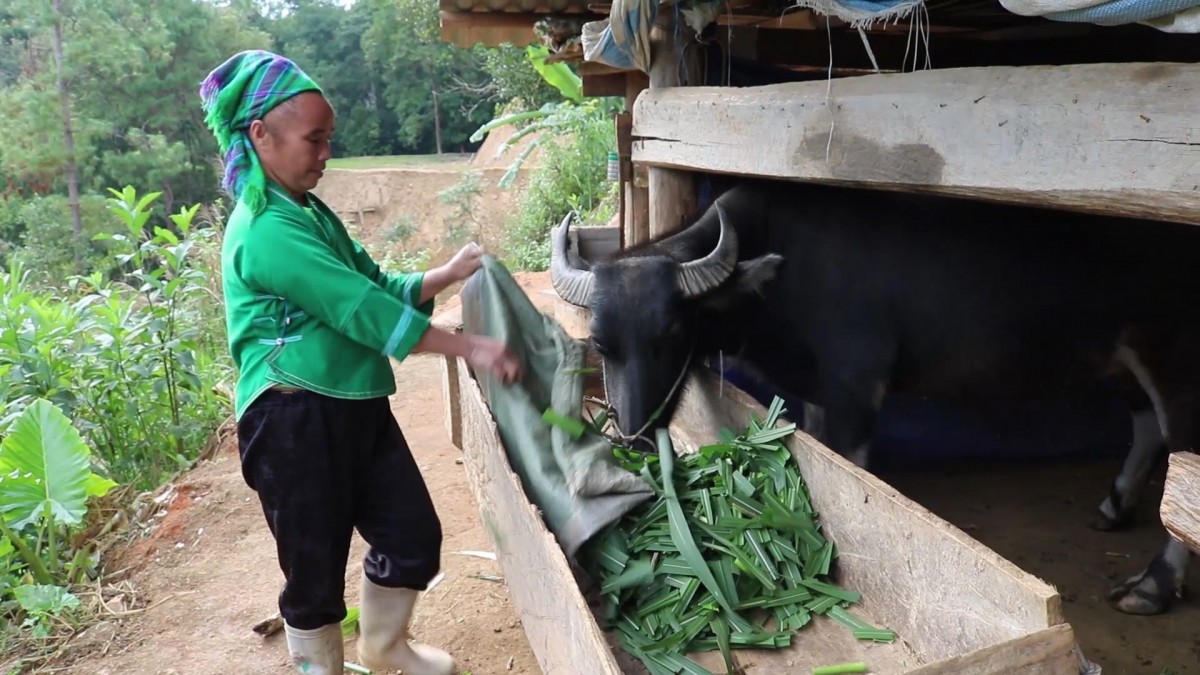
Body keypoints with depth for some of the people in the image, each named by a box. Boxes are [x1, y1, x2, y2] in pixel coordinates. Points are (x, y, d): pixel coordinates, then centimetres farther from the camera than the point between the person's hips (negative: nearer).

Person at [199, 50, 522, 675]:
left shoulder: (311, 212, 13)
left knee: (414, 535, 16)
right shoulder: (267, 231, -19)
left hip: (356, 407, 9)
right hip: (295, 421, -9)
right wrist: (469, 348, -22)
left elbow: (377, 286, 16)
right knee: (316, 567, 8)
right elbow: (362, 309, -23)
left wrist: (448, 273, 1)